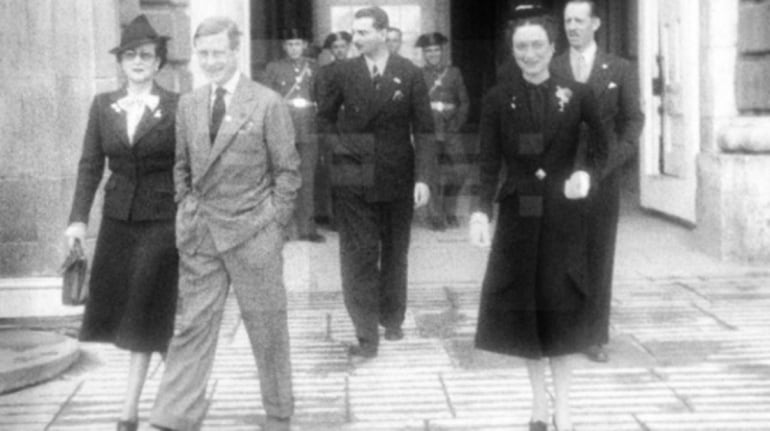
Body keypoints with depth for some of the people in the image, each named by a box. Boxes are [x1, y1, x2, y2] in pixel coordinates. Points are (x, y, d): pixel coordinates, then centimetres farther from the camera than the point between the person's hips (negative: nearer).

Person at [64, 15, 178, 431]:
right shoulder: (103, 106, 4)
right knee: (121, 309, 11)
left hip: (162, 221, -4)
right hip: (117, 219, 4)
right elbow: (90, 164, 4)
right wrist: (78, 218, -3)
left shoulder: (177, 106, -6)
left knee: (145, 312, 0)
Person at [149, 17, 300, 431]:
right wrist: (186, 210, 6)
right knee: (191, 324, 1)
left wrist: (274, 224, -6)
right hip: (199, 234, 3)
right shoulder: (188, 104, 8)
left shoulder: (268, 104, -6)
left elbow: (287, 169, -3)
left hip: (252, 231, -3)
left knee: (266, 326, 8)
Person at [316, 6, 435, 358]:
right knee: (359, 256, -3)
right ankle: (366, 334, 0)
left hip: (397, 177, 0)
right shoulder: (344, 73, -1)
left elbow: (423, 129, -5)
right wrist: (338, 145, 2)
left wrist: (423, 177, -12)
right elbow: (324, 115, 14)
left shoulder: (409, 74, -5)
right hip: (353, 178, 0)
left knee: (395, 253, 13)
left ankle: (392, 320, 30)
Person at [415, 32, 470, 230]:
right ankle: (436, 216, 5)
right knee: (436, 174, -8)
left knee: (459, 172, -3)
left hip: (451, 131, 2)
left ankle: (450, 212, 17)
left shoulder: (453, 73, 11)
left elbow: (464, 103, 10)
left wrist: (453, 128, -2)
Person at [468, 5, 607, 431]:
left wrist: (585, 171, -13)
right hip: (518, 212, 1)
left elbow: (600, 144, 6)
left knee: (562, 304, 3)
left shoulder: (576, 95, -2)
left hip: (564, 213, -1)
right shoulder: (498, 99, -1)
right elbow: (488, 162, -3)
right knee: (523, 303, 5)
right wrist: (481, 211, -14)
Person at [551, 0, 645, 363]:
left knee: (598, 257, 3)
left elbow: (633, 120, 4)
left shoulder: (620, 70, 7)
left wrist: (610, 162, -9)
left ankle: (596, 336, 9)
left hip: (602, 176, 0)